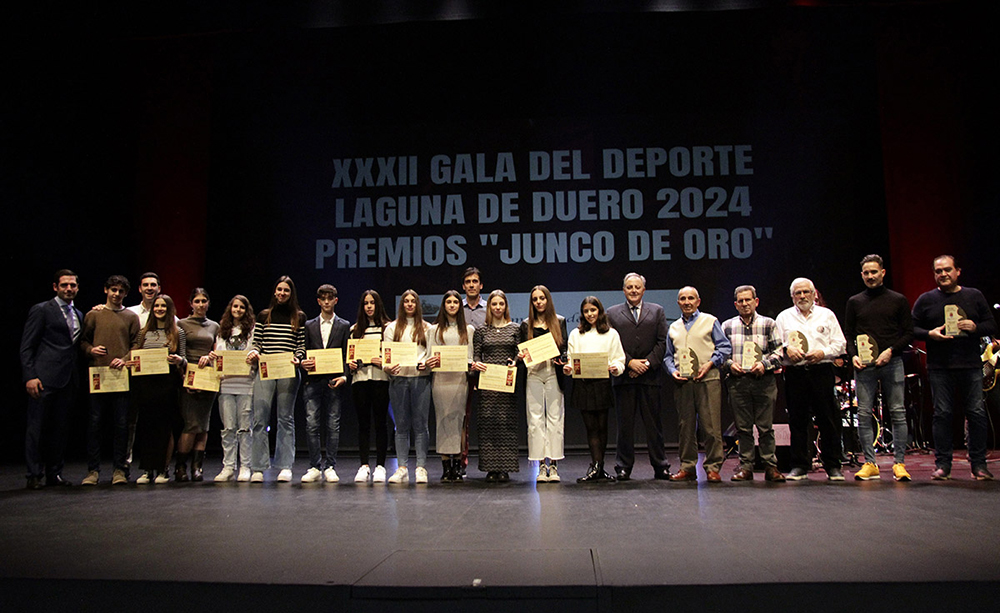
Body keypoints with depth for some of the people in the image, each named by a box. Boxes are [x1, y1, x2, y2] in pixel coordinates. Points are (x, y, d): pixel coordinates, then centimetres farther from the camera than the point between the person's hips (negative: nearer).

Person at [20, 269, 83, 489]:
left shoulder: (79, 315, 17)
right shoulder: (41, 310, 0)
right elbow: (26, 347, -5)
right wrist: (30, 376, -13)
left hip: (68, 380, 6)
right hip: (44, 379, -6)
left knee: (60, 429, 9)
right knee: (37, 427, 0)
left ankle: (54, 474, 17)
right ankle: (34, 476, 7)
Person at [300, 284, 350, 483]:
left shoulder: (344, 326, 9)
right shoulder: (309, 325, 14)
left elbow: (347, 356, 4)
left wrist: (344, 377, -9)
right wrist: (304, 362, -10)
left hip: (334, 382, -1)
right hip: (313, 381, 1)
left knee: (333, 425, 1)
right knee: (312, 425, -1)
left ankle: (330, 467, 8)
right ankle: (315, 467, 8)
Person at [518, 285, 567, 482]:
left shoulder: (559, 321, 11)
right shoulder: (526, 324, 11)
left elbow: (564, 348, 10)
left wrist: (561, 360, -9)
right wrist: (521, 357, -8)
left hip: (553, 372, 0)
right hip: (533, 373, 1)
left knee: (555, 417, -2)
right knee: (535, 418, -2)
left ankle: (553, 464, 4)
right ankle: (541, 465, 3)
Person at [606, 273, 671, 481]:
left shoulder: (657, 311, 13)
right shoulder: (612, 313, 11)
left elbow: (662, 342, 5)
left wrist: (647, 363, -8)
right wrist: (629, 362, -9)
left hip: (649, 376, 1)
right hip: (624, 376, 0)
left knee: (653, 423, 4)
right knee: (625, 424, 2)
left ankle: (660, 466, 12)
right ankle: (623, 467, 10)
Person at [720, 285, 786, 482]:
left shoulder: (768, 324, 10)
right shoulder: (727, 326, 14)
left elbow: (778, 352, 6)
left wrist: (764, 364, -10)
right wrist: (730, 364, -5)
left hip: (764, 380, -1)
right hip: (737, 381, 1)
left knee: (765, 426, -1)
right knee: (743, 427, 3)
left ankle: (771, 466, 7)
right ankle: (745, 466, 9)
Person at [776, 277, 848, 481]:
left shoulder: (827, 315, 14)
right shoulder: (784, 317, 15)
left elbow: (840, 344, 9)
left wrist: (823, 353, -9)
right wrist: (786, 349, -12)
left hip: (821, 371, 0)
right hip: (794, 373, 1)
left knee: (828, 420, -2)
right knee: (797, 421, 2)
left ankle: (833, 466, 8)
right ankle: (800, 466, 10)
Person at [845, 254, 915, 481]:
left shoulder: (898, 300, 8)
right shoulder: (854, 302, 13)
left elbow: (909, 333, 6)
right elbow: (848, 334, 13)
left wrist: (890, 351, -9)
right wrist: (853, 355, -4)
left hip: (892, 363, -1)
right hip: (864, 365, 1)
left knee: (898, 413, -3)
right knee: (864, 415, -2)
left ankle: (899, 463, 3)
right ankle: (870, 464, 4)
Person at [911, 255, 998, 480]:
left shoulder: (974, 296, 10)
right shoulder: (926, 300, 8)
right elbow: (912, 328, 7)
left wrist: (975, 327, -11)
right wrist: (929, 334, -12)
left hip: (971, 366, 1)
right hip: (939, 368, -1)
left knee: (976, 413, 0)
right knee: (942, 414, 0)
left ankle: (978, 464, 10)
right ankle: (942, 464, 7)